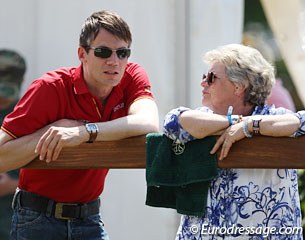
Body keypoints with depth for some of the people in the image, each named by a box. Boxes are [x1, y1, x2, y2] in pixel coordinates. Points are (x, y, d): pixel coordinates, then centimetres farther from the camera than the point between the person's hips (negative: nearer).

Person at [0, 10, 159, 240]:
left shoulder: (132, 77, -5)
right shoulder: (50, 88, -15)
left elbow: (149, 123, -27)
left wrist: (85, 131, -34)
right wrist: (55, 128, -26)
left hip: (90, 218, 3)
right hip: (37, 220, -3)